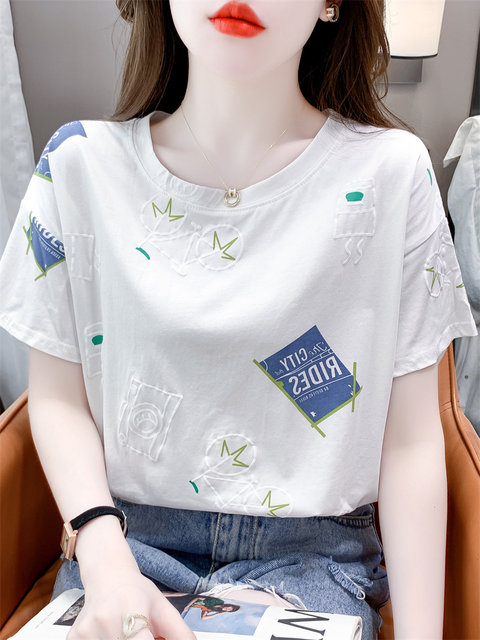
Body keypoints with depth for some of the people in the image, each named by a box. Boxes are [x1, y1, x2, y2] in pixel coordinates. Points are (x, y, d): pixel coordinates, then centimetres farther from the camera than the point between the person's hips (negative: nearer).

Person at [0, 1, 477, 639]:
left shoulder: (390, 172, -8)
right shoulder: (82, 163, -4)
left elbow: (410, 439, -5)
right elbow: (59, 396, 0)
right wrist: (104, 556, -14)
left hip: (309, 554, 0)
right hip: (126, 536, 1)